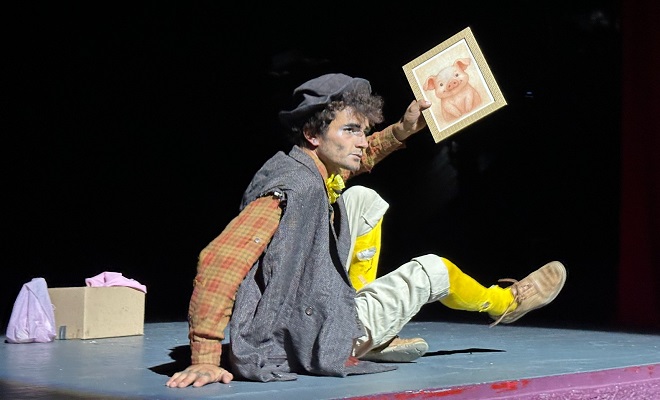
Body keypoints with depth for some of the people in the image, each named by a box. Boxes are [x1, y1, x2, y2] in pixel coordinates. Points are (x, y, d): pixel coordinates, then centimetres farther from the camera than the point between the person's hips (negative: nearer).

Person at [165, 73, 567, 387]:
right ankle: (505, 303, 39)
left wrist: (403, 129, 10)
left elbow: (357, 158, 24)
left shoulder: (316, 170, -1)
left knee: (364, 200, 12)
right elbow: (220, 259, -37)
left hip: (313, 304, 9)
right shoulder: (296, 186, -28)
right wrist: (206, 357, -38)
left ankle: (374, 334, 17)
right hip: (315, 342, -9)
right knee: (431, 269, 6)